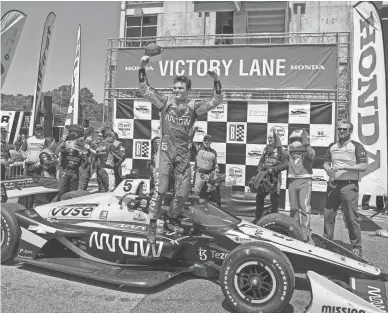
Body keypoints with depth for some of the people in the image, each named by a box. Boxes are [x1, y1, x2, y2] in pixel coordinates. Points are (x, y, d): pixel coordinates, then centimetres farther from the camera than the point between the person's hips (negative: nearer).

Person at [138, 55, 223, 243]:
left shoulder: (194, 106, 3)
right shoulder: (165, 101, 3)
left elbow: (216, 101, -5)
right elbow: (144, 89, -1)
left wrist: (216, 80, -18)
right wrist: (142, 68, -13)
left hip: (183, 154, 2)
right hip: (165, 151, -1)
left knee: (183, 192, 5)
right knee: (160, 189, -9)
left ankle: (172, 218, 31)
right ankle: (152, 226, 3)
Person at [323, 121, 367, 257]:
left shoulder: (357, 146, -1)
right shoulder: (332, 146, 14)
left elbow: (363, 166, -8)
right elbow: (326, 163, 16)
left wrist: (344, 167, -18)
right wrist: (328, 169, -7)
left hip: (349, 185, -5)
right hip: (333, 184, 5)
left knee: (351, 217, -3)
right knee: (328, 214, 7)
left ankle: (357, 247, 8)